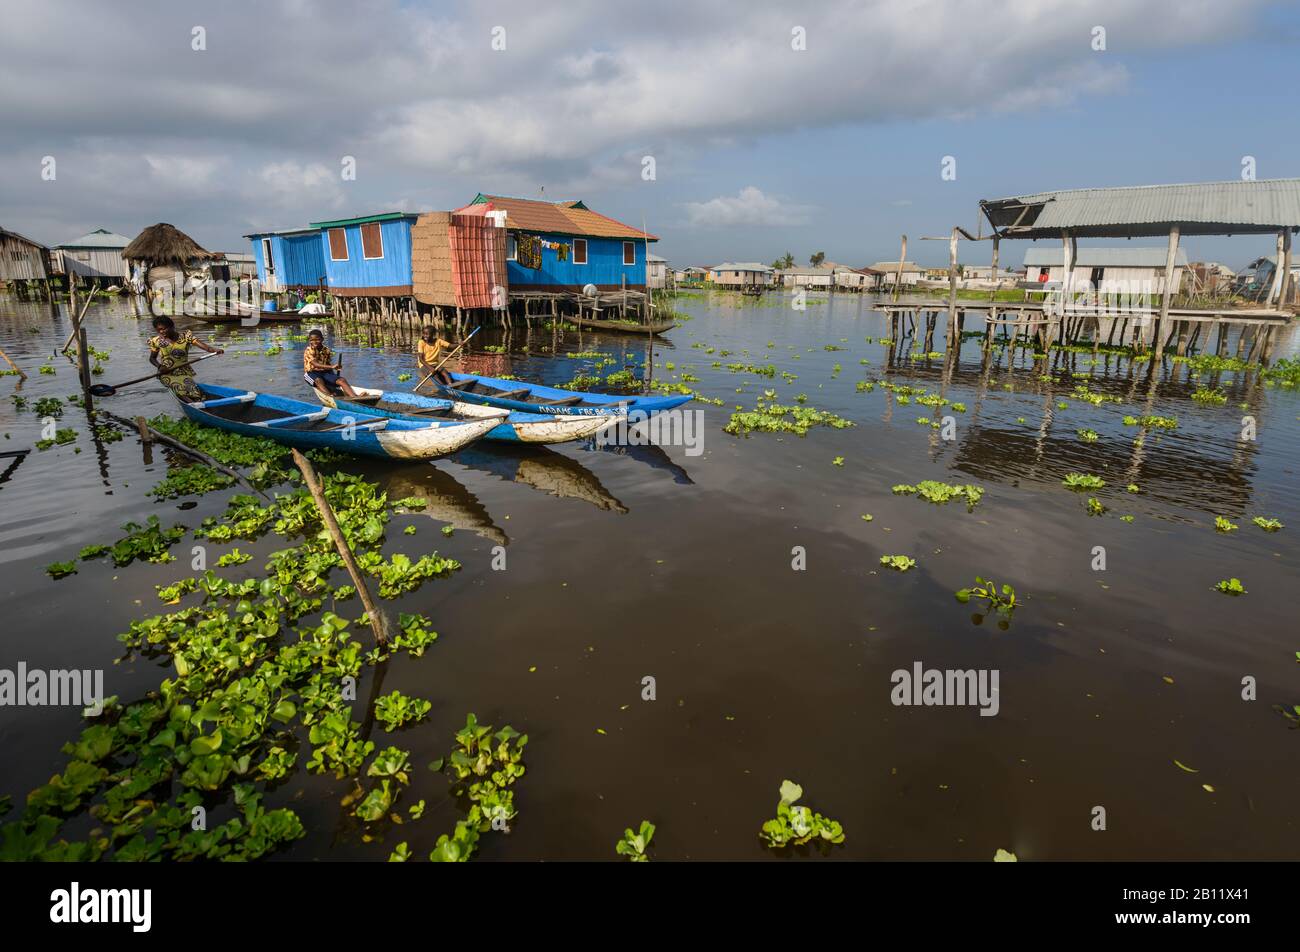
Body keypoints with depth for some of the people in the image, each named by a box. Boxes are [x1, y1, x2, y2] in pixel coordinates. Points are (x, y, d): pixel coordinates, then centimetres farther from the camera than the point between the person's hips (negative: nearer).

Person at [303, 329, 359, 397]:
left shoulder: (326, 350, 3)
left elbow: (328, 364, 10)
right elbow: (315, 364, -26)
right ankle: (329, 396, -58)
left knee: (341, 380, -20)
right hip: (312, 373, -3)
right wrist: (332, 367, -38)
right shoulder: (308, 351, -12)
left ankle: (354, 397, -38)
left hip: (325, 372, 3)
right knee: (319, 380, -38)